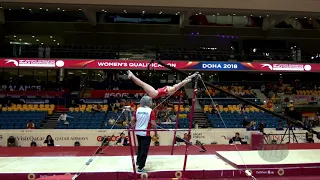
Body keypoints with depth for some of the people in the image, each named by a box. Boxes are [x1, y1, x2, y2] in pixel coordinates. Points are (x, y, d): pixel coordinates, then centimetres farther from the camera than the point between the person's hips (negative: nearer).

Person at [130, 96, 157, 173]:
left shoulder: (137, 110, 1)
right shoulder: (151, 111, -14)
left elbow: (132, 119, 2)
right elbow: (153, 123, -17)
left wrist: (134, 127, 18)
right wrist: (155, 132, -4)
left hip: (138, 132, 6)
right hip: (146, 133, -6)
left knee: (140, 147, 26)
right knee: (144, 150, 2)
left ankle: (138, 162, 41)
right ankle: (140, 167, 5)